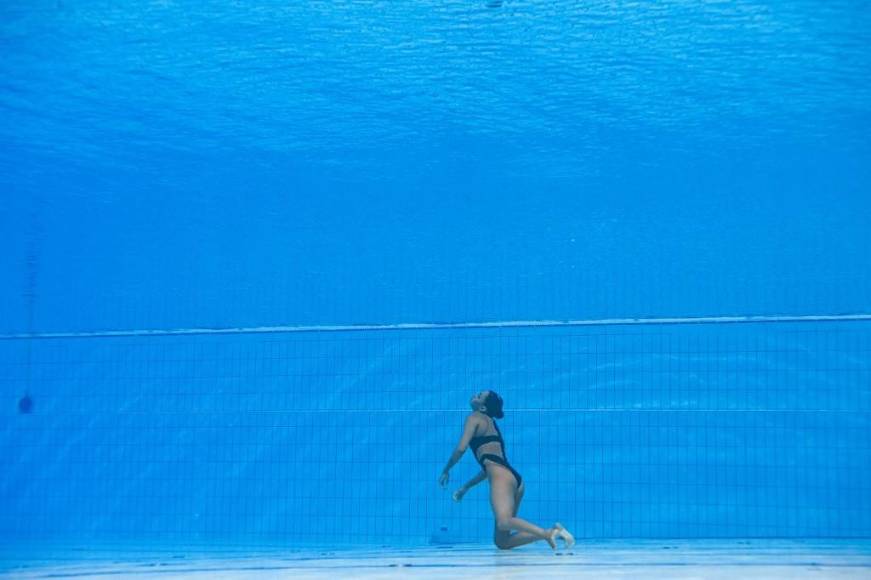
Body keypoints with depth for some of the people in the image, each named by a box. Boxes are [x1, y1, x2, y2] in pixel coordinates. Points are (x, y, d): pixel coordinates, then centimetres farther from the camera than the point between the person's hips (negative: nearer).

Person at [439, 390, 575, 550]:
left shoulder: (475, 418, 8)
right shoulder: (490, 423, 32)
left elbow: (461, 448, -5)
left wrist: (446, 471, 10)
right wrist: (465, 487, 38)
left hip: (501, 477, -9)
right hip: (515, 479, 9)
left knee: (503, 522, -33)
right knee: (502, 542, 2)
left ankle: (548, 533, -41)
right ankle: (551, 532, -11)